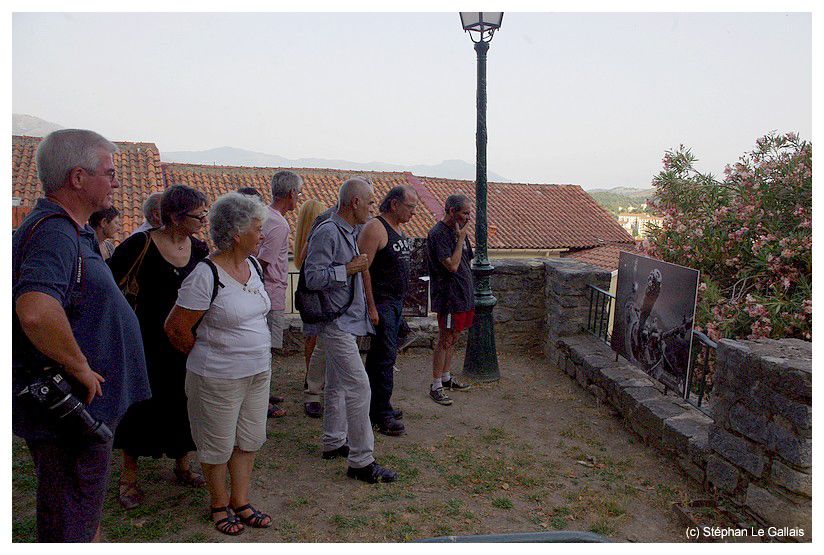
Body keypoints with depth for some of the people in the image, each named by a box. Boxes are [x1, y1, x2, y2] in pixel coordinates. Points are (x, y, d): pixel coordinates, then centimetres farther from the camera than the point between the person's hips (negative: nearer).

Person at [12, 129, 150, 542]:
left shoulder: (70, 230, 11)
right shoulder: (54, 233, -23)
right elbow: (35, 311, -42)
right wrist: (81, 368, -28)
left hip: (79, 406, 10)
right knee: (70, 527, 6)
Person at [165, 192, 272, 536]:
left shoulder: (253, 265, 3)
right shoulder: (206, 275, -21)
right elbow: (176, 328, -16)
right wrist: (206, 356, 0)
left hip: (258, 371, 7)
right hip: (218, 378, -7)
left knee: (248, 440, 17)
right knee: (218, 445, 11)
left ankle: (241, 501, 34)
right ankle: (219, 504, 33)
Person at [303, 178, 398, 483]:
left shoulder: (348, 232, 12)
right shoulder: (328, 232, -19)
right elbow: (312, 277, -23)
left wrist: (358, 265, 9)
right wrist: (349, 269, -20)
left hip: (345, 319, 11)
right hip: (335, 322, -11)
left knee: (337, 384, 18)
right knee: (358, 386, -11)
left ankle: (334, 442, 32)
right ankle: (362, 461, -3)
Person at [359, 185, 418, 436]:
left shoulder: (398, 229, 14)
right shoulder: (375, 227, -15)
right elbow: (363, 268, -20)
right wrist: (371, 307, -22)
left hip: (396, 303, 9)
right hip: (381, 304, -9)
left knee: (381, 355, 15)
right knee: (384, 356, -6)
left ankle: (376, 405, 25)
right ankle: (381, 414, 2)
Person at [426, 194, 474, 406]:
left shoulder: (458, 231, 12)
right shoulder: (438, 234, -16)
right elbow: (452, 265, -22)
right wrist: (461, 239, -16)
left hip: (463, 295, 9)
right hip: (449, 297, -9)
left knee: (453, 339, 16)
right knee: (445, 341, -3)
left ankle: (446, 378, 29)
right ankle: (436, 386, 6)